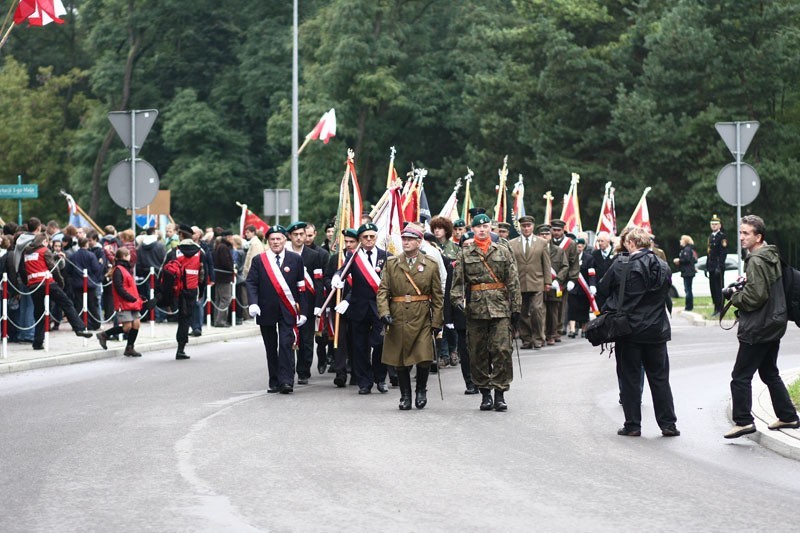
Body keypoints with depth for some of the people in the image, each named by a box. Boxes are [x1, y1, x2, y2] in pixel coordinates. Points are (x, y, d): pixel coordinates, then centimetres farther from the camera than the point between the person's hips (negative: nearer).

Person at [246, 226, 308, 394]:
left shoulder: (296, 259, 4)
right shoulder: (258, 260, 5)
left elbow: (302, 287, 3)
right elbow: (251, 283, -1)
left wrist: (303, 311, -2)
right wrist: (253, 303, -18)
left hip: (287, 311, -1)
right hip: (266, 311, 1)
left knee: (286, 345, -10)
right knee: (271, 348, 8)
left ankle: (286, 382, -12)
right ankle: (274, 382, 16)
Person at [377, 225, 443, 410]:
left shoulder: (431, 266, 5)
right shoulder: (391, 263, 8)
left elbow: (437, 297, 6)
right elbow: (383, 290, 3)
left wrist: (437, 323, 1)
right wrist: (384, 312, -12)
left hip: (422, 319, -1)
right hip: (397, 318, 1)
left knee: (424, 358, -8)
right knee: (399, 360, 4)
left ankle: (421, 390, 16)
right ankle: (405, 396, 16)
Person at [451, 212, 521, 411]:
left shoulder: (503, 251, 8)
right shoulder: (465, 254, 8)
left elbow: (513, 281, 7)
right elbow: (457, 281, 5)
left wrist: (516, 308, 3)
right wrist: (458, 300, -12)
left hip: (500, 307, -1)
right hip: (475, 308, 1)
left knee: (502, 350, -8)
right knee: (478, 353, 3)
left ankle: (500, 393, -3)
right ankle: (485, 393, 13)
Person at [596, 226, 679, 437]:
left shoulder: (622, 265, -12)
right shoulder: (663, 267, 2)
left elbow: (603, 289, -3)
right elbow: (666, 294, 13)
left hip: (629, 330, -4)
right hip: (657, 331, 4)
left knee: (630, 378, 5)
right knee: (660, 378, 10)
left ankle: (632, 425, 6)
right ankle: (668, 424, 10)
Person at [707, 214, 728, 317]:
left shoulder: (722, 237, -9)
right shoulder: (711, 236, 16)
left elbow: (723, 253, -14)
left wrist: (719, 267, -20)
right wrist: (707, 267, 17)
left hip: (718, 267, -8)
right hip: (711, 268, 8)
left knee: (719, 288, -6)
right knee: (713, 288, 9)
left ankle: (720, 309, -4)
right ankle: (716, 309, 15)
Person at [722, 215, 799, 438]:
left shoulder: (757, 262, -19)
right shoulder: (772, 257, 12)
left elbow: (755, 296, -24)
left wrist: (734, 296, -8)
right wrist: (742, 287, 10)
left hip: (757, 329, -10)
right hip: (774, 324, 10)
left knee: (740, 376, -7)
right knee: (769, 373, 20)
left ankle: (743, 421, -10)